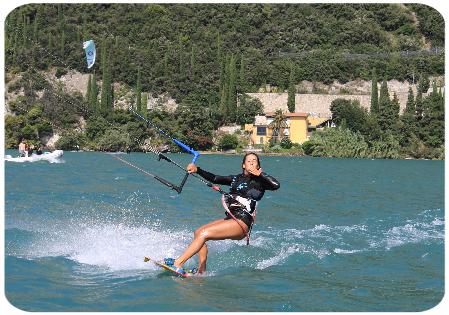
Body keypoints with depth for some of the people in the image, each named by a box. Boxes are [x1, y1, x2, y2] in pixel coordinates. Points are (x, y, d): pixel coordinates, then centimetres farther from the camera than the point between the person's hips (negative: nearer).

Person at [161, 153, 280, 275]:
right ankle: (202, 270, 3)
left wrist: (260, 173, -14)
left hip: (242, 223, -8)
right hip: (229, 219, 8)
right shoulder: (236, 179, 21)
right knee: (197, 233, 2)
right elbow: (215, 179, 22)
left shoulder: (259, 181, 1)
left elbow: (276, 185, -16)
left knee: (204, 233, -19)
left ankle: (178, 263, -21)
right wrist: (197, 170, 11)